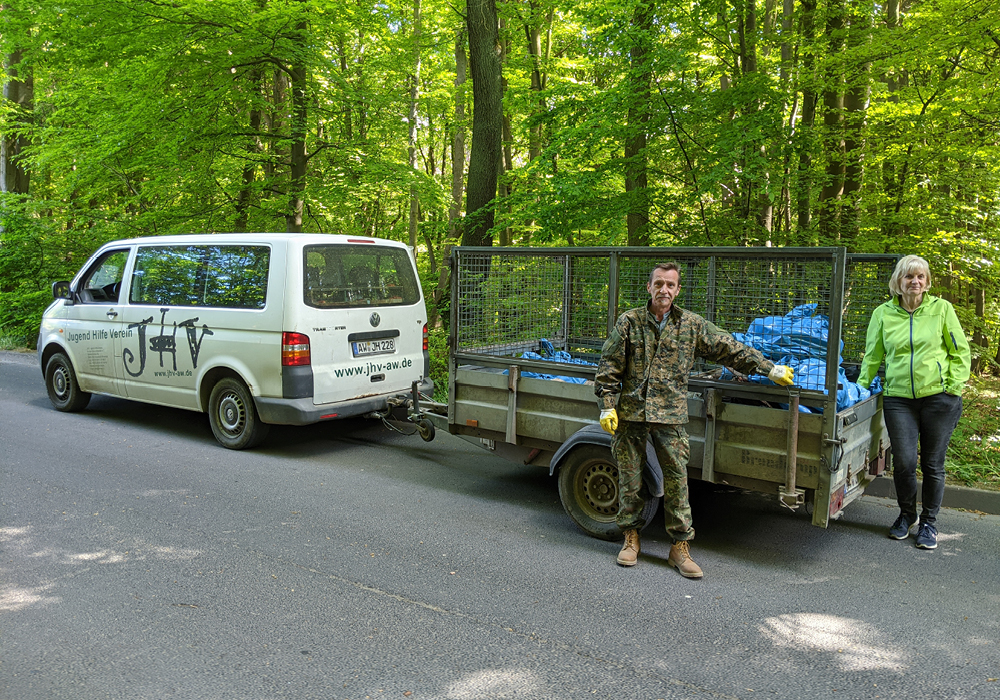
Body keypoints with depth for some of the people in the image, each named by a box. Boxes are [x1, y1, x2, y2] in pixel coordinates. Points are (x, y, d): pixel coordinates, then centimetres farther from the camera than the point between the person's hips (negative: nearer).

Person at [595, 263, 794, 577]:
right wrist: (607, 406, -3)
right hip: (630, 413, 0)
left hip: (670, 416, 1)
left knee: (677, 480, 0)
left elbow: (731, 350, 10)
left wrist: (770, 368, 10)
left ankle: (680, 546, 12)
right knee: (630, 478, 7)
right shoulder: (629, 321, 2)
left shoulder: (692, 325, 5)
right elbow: (609, 367, 3)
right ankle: (631, 537, 24)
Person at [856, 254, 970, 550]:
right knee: (903, 461, -3)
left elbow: (960, 352, 6)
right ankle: (907, 514, 23)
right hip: (898, 399, 1)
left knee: (933, 463, 6)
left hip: (938, 396, -1)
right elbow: (872, 357, 13)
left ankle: (928, 522, 25)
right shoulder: (883, 314, 5)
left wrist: (954, 388, -2)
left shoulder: (941, 309, 1)